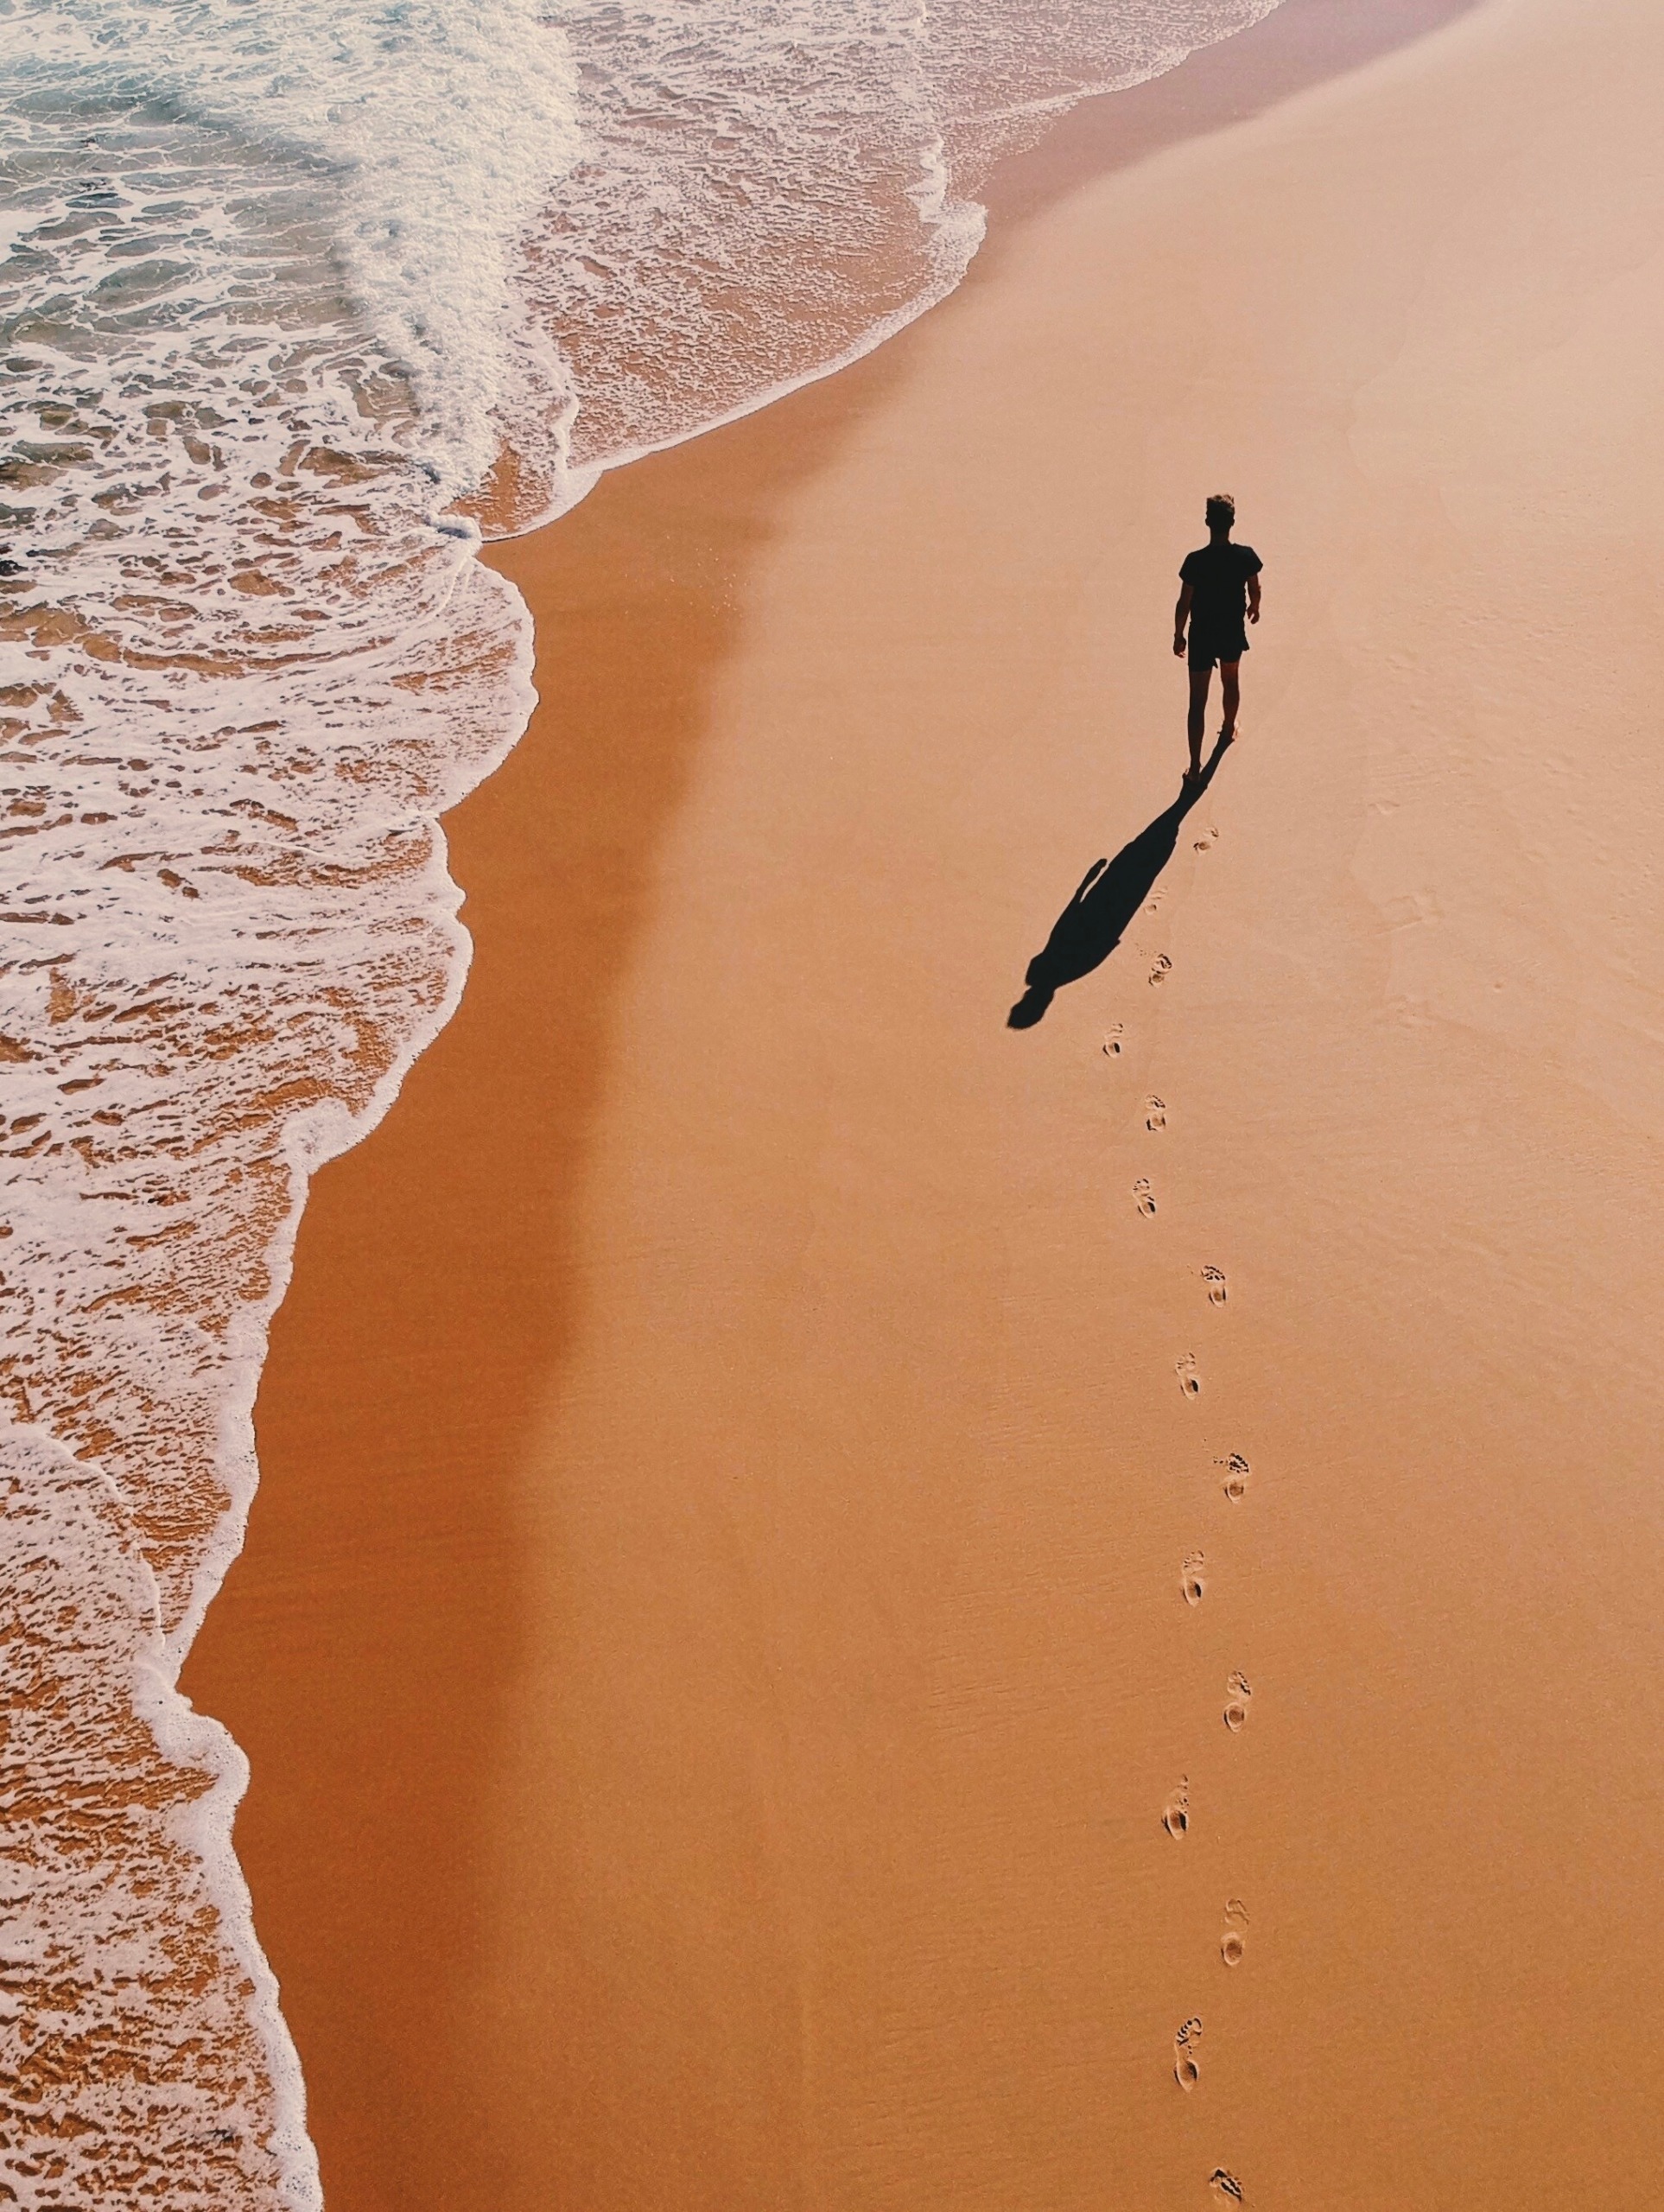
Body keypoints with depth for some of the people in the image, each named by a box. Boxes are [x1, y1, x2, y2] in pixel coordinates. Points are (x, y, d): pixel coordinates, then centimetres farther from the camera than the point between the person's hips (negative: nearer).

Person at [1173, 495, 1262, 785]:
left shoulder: (1195, 561, -24)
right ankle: (1228, 730, 55)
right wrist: (1254, 608, 24)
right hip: (1232, 633, 3)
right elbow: (1254, 591, 1)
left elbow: (1184, 604, -16)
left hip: (1202, 636, -3)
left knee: (1198, 701, 4)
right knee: (1231, 682, 31)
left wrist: (1178, 635, -1)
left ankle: (1195, 768, 4)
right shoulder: (1246, 556, -15)